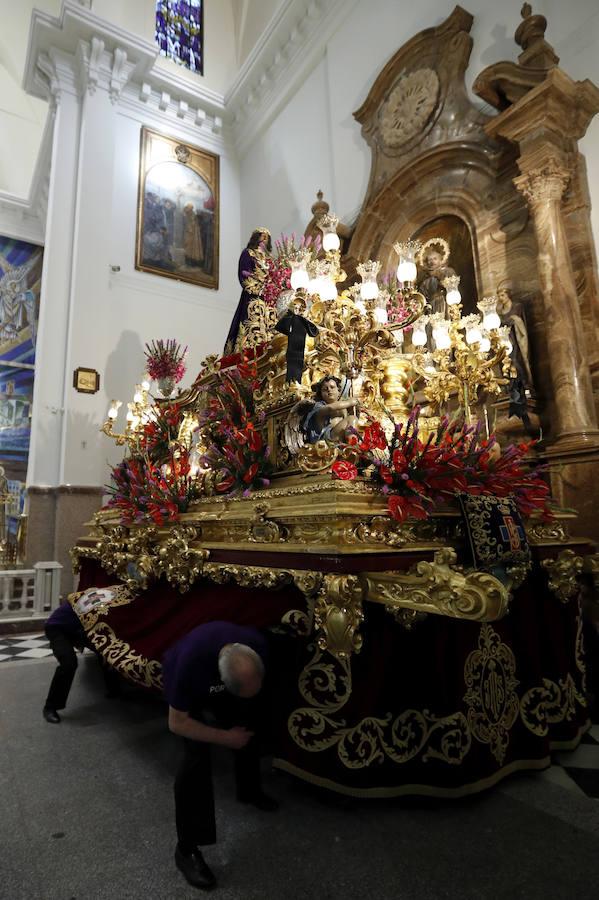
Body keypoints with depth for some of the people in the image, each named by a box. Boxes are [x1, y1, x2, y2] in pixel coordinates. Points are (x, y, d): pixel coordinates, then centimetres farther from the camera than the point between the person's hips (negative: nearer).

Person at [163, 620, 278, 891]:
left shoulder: (257, 644, -34)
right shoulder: (189, 664, -45)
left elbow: (253, 686, -6)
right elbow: (177, 723, -27)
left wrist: (245, 716, 4)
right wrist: (225, 737, -22)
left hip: (219, 681, 4)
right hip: (191, 686, -4)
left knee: (248, 729, 11)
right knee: (197, 755, -16)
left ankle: (249, 791, 39)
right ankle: (187, 849, 1)